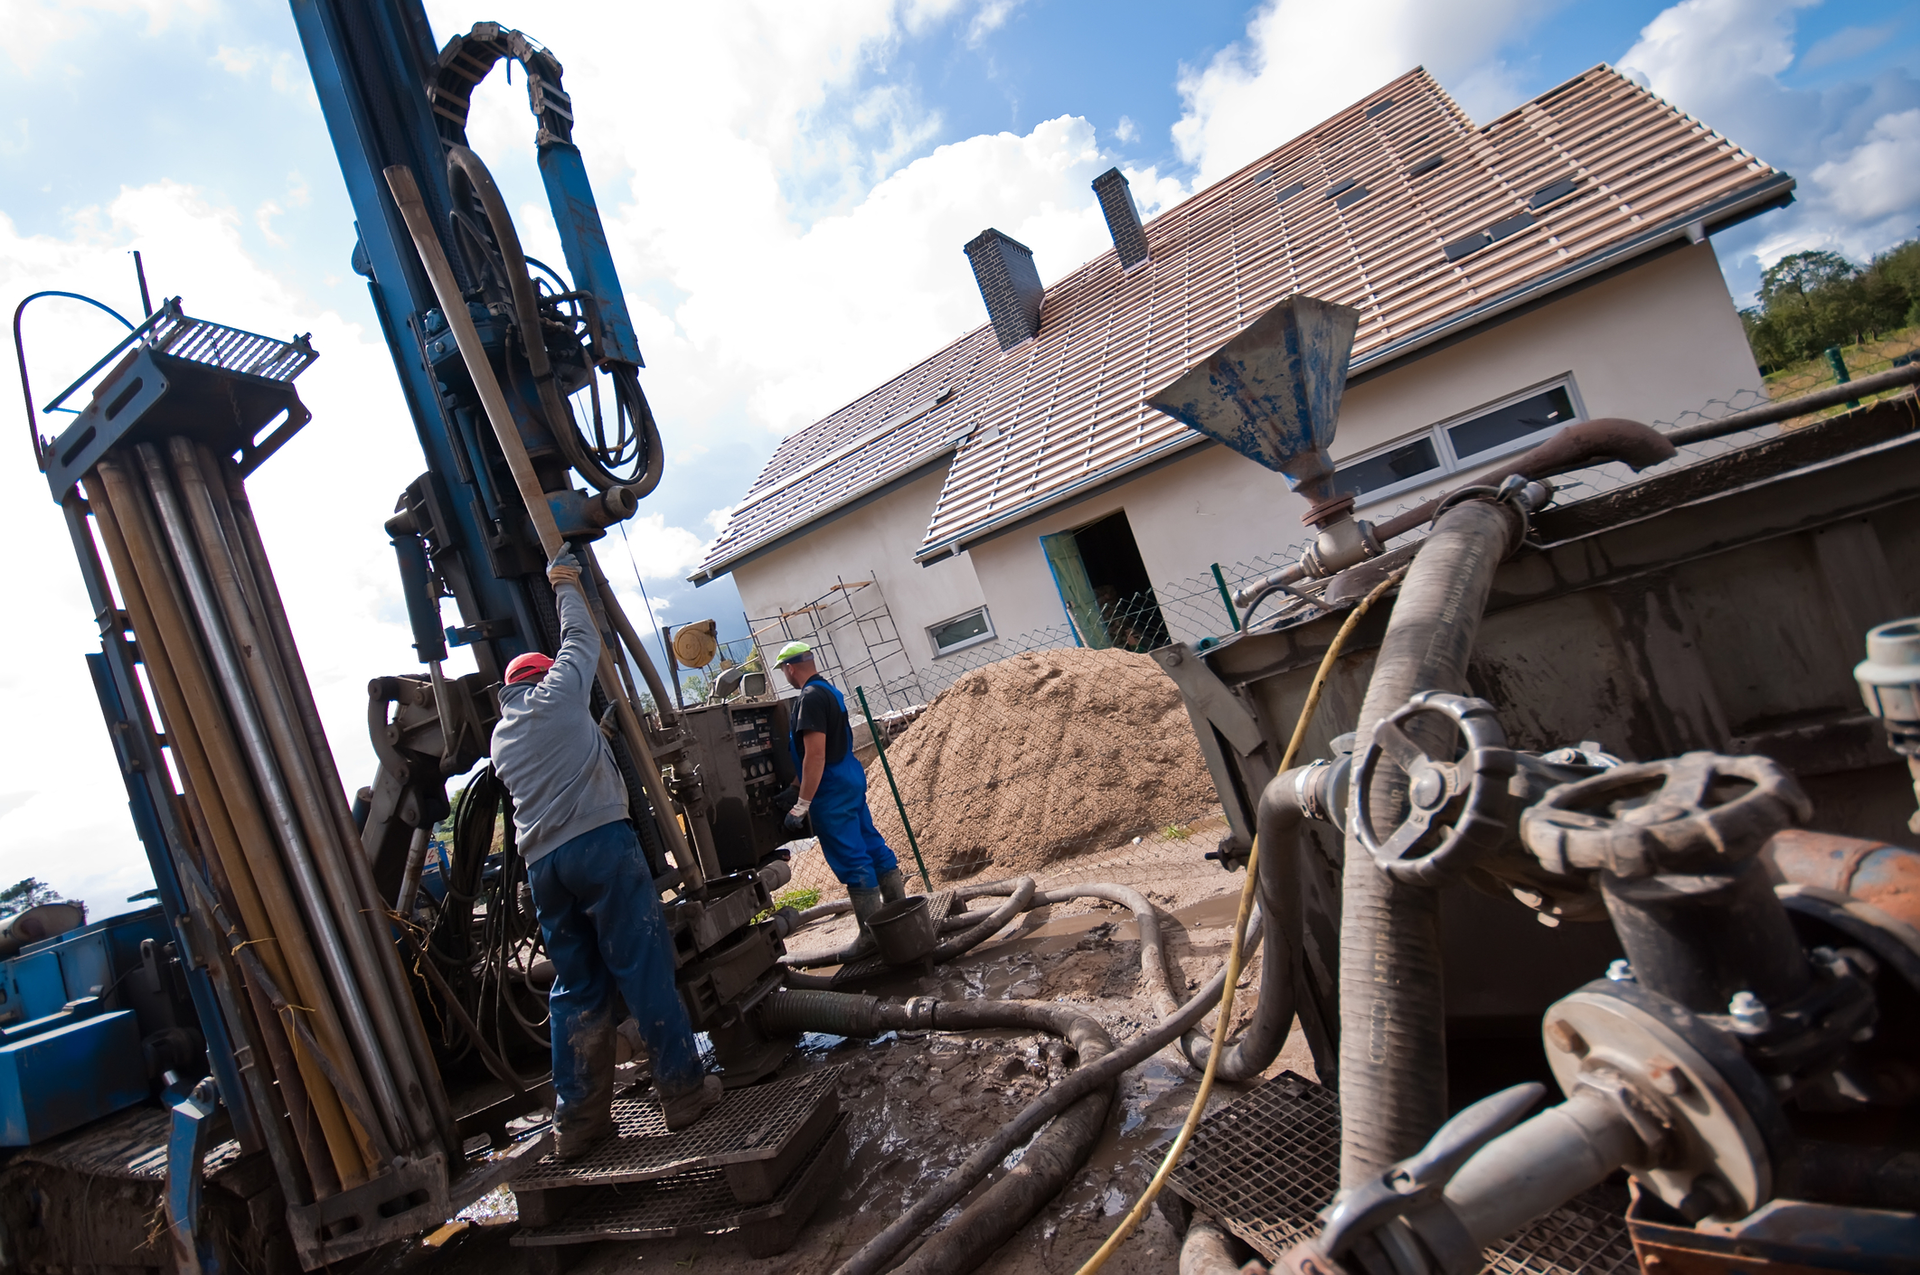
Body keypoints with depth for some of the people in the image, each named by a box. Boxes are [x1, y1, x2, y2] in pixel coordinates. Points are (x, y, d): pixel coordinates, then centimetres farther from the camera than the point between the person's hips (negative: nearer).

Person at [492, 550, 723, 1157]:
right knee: (644, 969, -3)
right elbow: (581, 637, 20)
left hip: (541, 863, 6)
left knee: (575, 988, 12)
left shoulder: (500, 738, 25)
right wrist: (565, 585, 34)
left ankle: (577, 1117, 15)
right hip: (600, 841, -6)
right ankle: (684, 1088, 0)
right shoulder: (559, 691, 9)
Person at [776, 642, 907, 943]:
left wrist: (801, 805, -22)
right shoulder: (829, 690, 13)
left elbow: (815, 755, -24)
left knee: (851, 861, -4)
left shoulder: (811, 698, -18)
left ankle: (873, 935, 3)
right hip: (851, 777, 10)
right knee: (872, 845, 14)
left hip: (832, 789, -10)